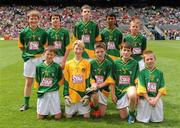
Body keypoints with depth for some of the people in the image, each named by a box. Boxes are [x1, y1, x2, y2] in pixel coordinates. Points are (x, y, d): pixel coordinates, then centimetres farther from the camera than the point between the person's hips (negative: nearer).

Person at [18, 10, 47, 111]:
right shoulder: (24, 32, 0)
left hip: (40, 59, 0)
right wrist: (27, 53, 2)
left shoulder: (43, 32, -1)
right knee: (28, 82, 6)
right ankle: (26, 104, 17)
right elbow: (21, 46, 10)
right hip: (29, 60, 1)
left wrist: (41, 53, -2)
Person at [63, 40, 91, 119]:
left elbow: (88, 80, -1)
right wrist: (66, 96, -1)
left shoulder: (87, 63, 0)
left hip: (83, 95, -1)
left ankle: (80, 110, 31)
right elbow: (66, 81, 6)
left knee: (86, 116, -1)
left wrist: (87, 95, -6)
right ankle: (74, 111, 34)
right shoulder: (68, 64, 5)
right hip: (71, 95, 1)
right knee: (68, 116, 3)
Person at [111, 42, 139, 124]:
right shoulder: (116, 63, 0)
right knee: (123, 116, 1)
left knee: (132, 96, -40)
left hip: (130, 87, -1)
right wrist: (113, 94, -1)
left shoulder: (135, 63, -1)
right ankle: (127, 108, 37)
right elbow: (113, 80, 3)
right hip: (119, 90, 1)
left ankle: (132, 113, -8)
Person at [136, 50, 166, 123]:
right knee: (144, 120, -1)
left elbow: (161, 89, 1)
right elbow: (142, 89, -9)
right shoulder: (142, 72, -5)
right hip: (144, 99, -2)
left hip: (156, 99, 3)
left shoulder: (159, 73, 3)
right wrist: (148, 99, -13)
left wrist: (156, 99, -10)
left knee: (158, 119, 6)